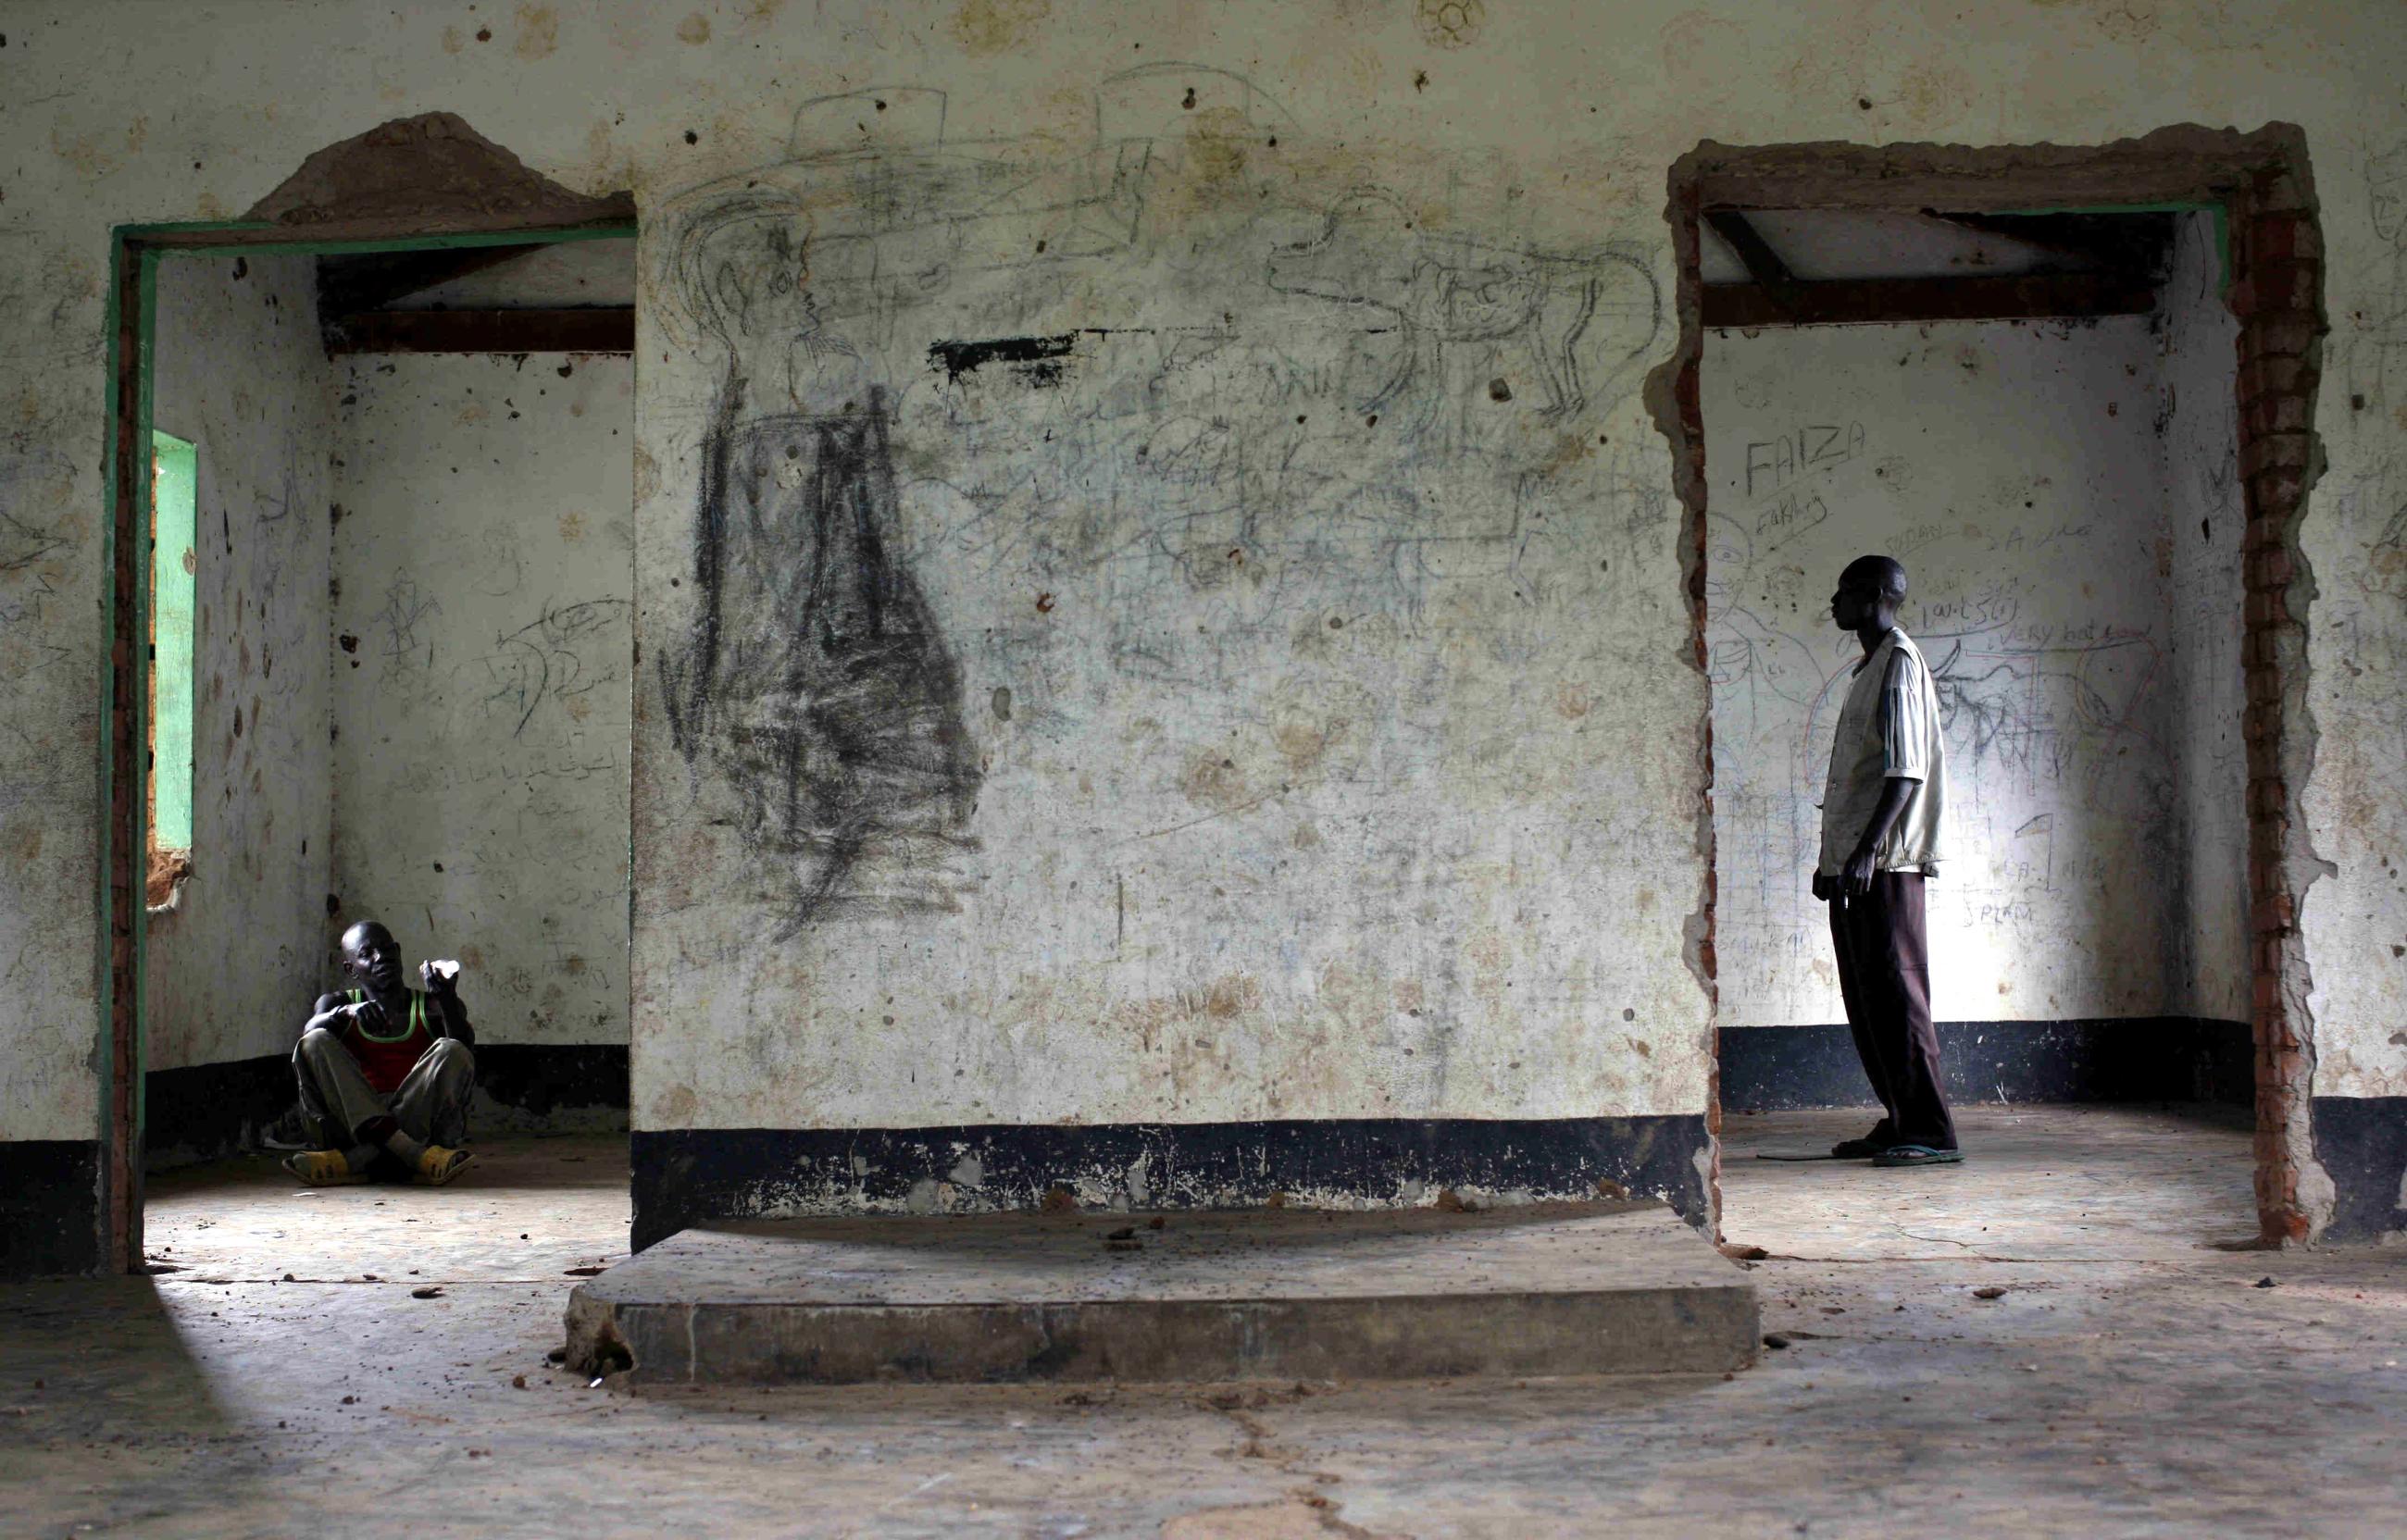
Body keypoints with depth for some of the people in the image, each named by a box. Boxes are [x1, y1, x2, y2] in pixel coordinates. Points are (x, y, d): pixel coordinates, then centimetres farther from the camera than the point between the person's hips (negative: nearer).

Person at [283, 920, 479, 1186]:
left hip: (420, 1122, -1)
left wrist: (447, 998, -23)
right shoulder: (337, 1003, 19)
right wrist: (344, 1014, -25)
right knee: (315, 1044, -18)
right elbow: (308, 1034, -4)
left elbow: (464, 1042, -5)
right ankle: (414, 1155, -38)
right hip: (353, 1124, 1)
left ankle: (352, 1161, -35)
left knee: (452, 1052, -24)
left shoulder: (430, 1007, 17)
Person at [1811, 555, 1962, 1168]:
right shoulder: (1869, 668, 22)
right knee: (1865, 996, 11)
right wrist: (1831, 858, 22)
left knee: (1895, 991, -10)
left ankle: (1931, 1132, -8)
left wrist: (1868, 848, -26)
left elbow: (1906, 772, -18)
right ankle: (1899, 1122, 17)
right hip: (1851, 863, 10)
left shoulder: (1900, 663, -9)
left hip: (1887, 863, -10)